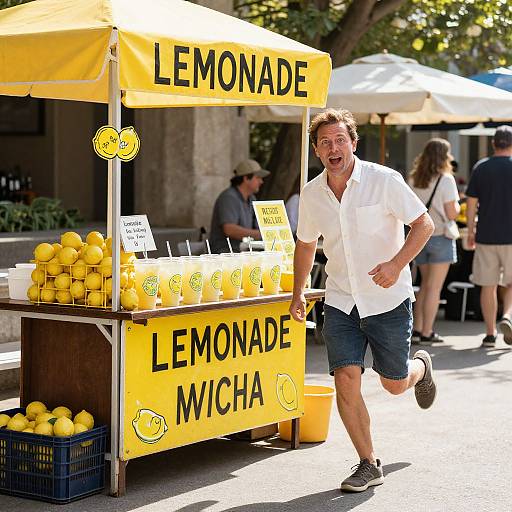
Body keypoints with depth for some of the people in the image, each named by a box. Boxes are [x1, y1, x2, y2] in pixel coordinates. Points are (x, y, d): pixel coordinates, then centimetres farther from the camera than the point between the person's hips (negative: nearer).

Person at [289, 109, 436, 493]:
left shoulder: (384, 180, -13)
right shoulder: (311, 194, 0)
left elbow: (424, 224, -10)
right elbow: (306, 244, 17)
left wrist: (397, 264, -24)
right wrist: (298, 293, 16)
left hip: (389, 300, -3)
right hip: (341, 302, 3)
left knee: (394, 384, 7)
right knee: (346, 381, -9)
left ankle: (420, 367, 45)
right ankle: (369, 465, 6)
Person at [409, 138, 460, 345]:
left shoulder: (414, 180, 5)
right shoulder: (446, 179, -11)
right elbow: (452, 214, -12)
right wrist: (457, 205, 8)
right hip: (440, 236, -5)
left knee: (426, 285, 16)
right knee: (434, 287, 0)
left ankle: (417, 329, 12)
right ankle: (427, 332, 1)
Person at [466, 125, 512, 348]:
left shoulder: (480, 168, 3)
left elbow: (471, 202, 3)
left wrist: (470, 232, 11)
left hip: (486, 235, 2)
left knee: (488, 285, 7)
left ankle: (490, 334, 8)